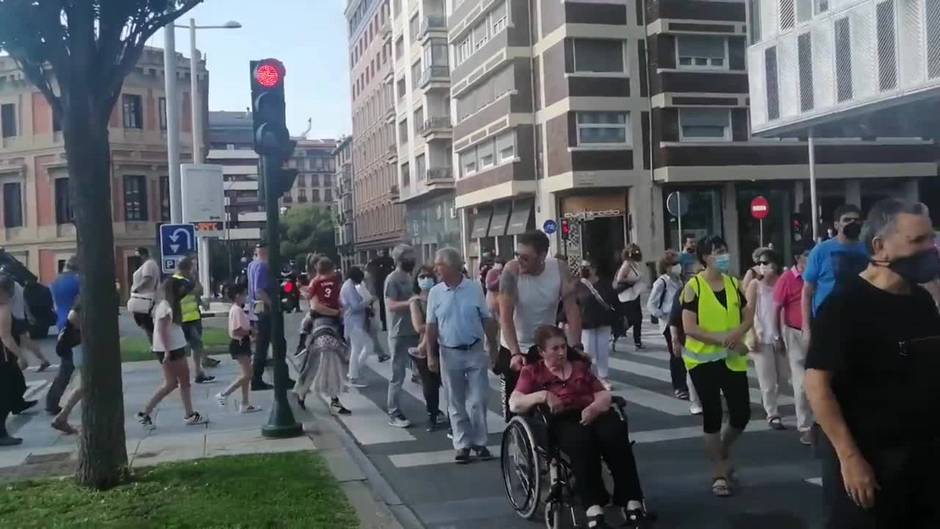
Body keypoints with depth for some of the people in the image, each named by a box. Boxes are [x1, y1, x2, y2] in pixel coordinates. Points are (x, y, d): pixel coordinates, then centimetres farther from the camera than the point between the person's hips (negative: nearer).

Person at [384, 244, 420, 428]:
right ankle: (394, 414, 4)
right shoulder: (392, 279, -11)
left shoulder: (410, 278, 13)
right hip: (400, 334, -8)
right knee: (398, 376, -3)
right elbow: (391, 305, -21)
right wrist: (409, 303, -33)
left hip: (414, 332, 8)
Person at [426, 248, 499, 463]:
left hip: (475, 352, -1)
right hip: (450, 354, 1)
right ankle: (462, 444, 18)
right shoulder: (435, 293, 0)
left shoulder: (475, 288, -3)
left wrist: (494, 350, 2)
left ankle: (479, 442, 16)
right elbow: (431, 326, 2)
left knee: (477, 401, 2)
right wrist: (431, 355, -1)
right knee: (456, 403, 7)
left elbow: (487, 321, 2)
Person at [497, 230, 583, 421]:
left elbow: (571, 309, -12)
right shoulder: (511, 271, -22)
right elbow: (505, 316, -25)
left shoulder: (560, 269, -15)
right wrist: (515, 353, -35)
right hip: (515, 349, -2)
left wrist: (576, 346, -23)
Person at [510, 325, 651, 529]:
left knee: (615, 436, -32)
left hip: (593, 414, 3)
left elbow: (604, 395, 18)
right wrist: (542, 395, -12)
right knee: (582, 440, -38)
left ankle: (632, 504, -34)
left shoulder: (580, 366, 29)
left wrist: (595, 407, -6)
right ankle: (594, 510, -45)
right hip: (562, 420, -3)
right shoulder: (532, 372, 19)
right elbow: (514, 404, 6)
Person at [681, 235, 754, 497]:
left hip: (732, 359, 4)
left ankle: (723, 451, 34)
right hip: (703, 360, -4)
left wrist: (737, 333, -13)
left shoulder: (734, 283, 5)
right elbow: (689, 328, -15)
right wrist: (721, 339, -22)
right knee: (712, 416, 2)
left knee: (741, 414, 3)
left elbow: (749, 316, 7)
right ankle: (720, 474, 16)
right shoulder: (693, 286, -10)